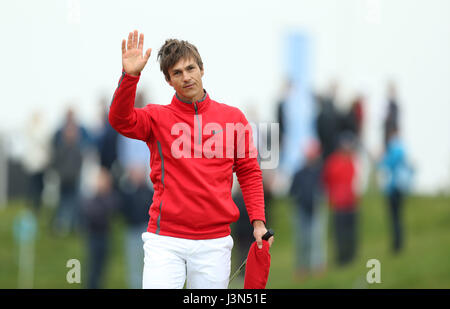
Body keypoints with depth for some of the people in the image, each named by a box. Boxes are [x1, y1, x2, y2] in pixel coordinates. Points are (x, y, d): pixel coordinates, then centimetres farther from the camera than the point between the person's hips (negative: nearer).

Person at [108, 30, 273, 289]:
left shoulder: (233, 118, 9)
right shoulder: (157, 117, 6)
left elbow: (249, 172, 11)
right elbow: (121, 120, -13)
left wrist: (258, 221, 1)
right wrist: (130, 76, -26)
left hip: (214, 240, 1)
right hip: (165, 240, -1)